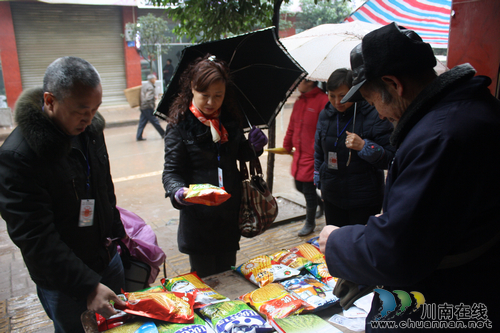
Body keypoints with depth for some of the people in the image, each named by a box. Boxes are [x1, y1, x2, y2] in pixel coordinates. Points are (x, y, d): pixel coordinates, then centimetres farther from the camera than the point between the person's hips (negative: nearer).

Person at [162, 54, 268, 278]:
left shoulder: (229, 119, 3)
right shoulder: (180, 125, -10)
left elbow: (241, 154, 16)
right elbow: (171, 171, -12)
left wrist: (254, 147, -6)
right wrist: (178, 191, -33)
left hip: (229, 213, 5)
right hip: (198, 216, -4)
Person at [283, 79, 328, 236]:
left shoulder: (323, 101, -18)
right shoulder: (299, 102, 8)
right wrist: (286, 147, 22)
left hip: (312, 157, -8)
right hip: (299, 155, 8)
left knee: (309, 191, 5)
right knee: (299, 186, 18)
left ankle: (310, 223, 27)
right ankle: (321, 202, 45)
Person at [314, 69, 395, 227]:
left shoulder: (375, 116, -11)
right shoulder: (325, 115, 5)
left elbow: (390, 158, -12)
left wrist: (364, 146, -26)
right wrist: (319, 181, 17)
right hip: (332, 196, 5)